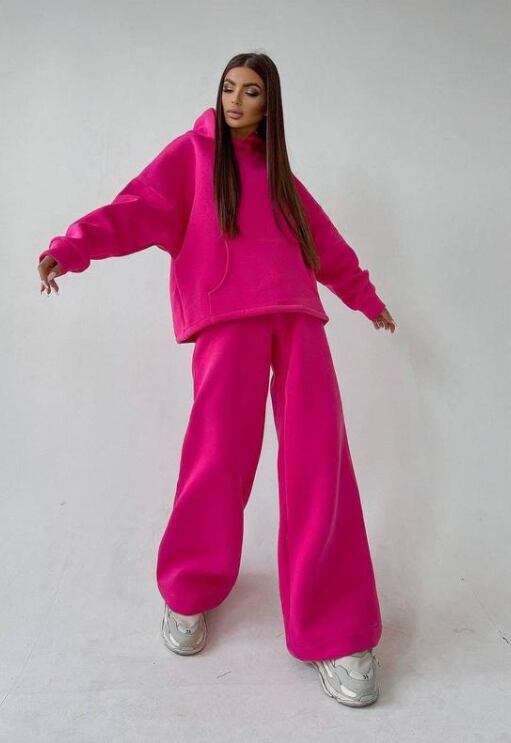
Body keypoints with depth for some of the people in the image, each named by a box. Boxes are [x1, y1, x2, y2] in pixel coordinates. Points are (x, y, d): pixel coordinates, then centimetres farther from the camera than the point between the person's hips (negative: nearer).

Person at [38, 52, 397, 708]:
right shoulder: (193, 151, 16)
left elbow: (322, 240, 34)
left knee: (319, 460, -7)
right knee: (220, 454, -13)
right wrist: (74, 246, -16)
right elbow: (142, 209, 1)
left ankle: (333, 632, 3)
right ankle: (188, 594, 14)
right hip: (227, 316, -4)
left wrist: (363, 295, 41)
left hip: (296, 313, 4)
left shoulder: (278, 170, 28)